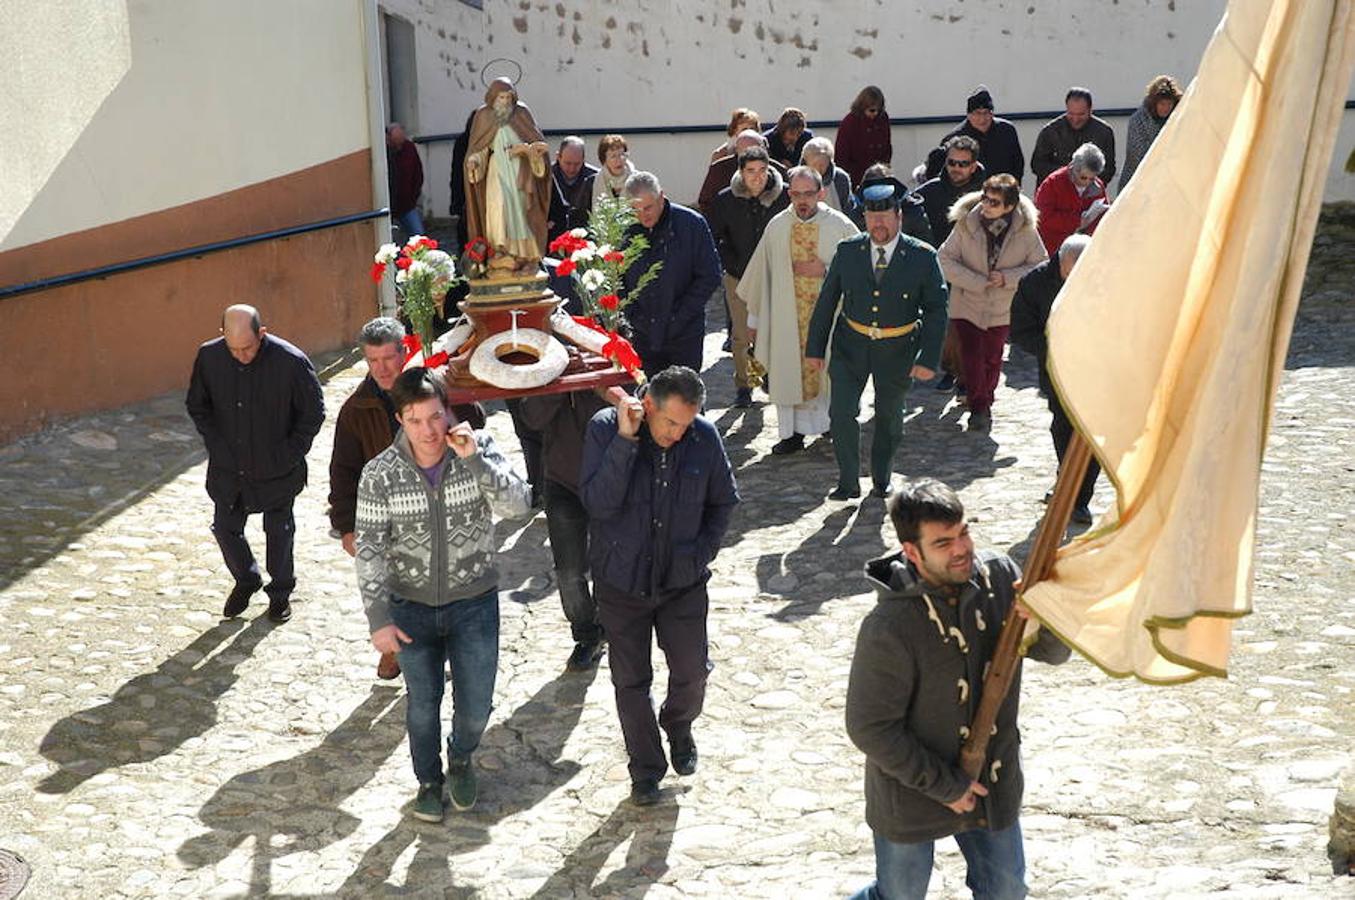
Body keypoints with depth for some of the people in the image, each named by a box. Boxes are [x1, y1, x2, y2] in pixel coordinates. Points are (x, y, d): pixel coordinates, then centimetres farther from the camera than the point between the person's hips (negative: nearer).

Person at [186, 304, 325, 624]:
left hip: (276, 470, -3)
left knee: (279, 531, 12)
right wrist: (217, 447, -3)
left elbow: (313, 412, -8)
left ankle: (280, 591, 34)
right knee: (225, 527, 11)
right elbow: (197, 406, 5)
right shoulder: (209, 357, -11)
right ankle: (246, 581, 38)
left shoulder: (290, 362, -21)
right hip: (227, 468, 3)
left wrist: (289, 455, -11)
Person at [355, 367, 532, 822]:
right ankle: (429, 781, 41)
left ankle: (461, 758, 42)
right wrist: (378, 619, -12)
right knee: (423, 705, 14)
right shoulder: (380, 474, -14)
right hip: (412, 608, 0)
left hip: (474, 602, 0)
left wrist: (474, 458, -33)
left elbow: (517, 504, -25)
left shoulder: (478, 450, -14)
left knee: (475, 708, 8)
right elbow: (370, 550, -9)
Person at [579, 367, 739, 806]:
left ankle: (679, 726, 41)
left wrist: (703, 552, -1)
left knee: (692, 671, 7)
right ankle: (645, 770, 27)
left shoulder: (705, 436, -10)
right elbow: (599, 503, -27)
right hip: (622, 581, -1)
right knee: (630, 681, 8)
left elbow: (724, 499, 7)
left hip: (683, 580, 2)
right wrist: (625, 441, -32)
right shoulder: (606, 428, -16)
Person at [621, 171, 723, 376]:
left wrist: (680, 317, -9)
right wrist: (634, 316, -2)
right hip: (644, 335, 3)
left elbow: (710, 276, -5)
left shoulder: (692, 224, -8)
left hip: (685, 334, -3)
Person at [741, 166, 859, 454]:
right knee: (791, 371, 5)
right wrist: (755, 318, 9)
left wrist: (826, 270, -16)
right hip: (788, 317, 2)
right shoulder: (777, 227, 1)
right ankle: (794, 433, 15)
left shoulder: (841, 226, -6)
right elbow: (761, 273, 7)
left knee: (829, 369, 9)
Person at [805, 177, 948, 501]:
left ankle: (881, 480, 35)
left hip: (897, 350, 0)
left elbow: (936, 310, -7)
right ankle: (848, 482, 5)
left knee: (889, 416, 15)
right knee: (841, 412, -10)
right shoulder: (847, 252, -5)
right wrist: (815, 347, 1)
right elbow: (826, 301, 2)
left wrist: (929, 359, -13)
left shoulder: (922, 257, -10)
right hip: (851, 346, 1)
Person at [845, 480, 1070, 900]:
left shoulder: (999, 574, -12)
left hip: (993, 783, 5)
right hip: (910, 790, -5)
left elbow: (1053, 652, -3)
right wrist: (943, 786, -16)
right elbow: (869, 728, -22)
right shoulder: (888, 629, -29)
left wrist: (1047, 618, -27)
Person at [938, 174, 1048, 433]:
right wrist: (976, 282, -20)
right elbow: (945, 260, -12)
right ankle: (978, 406, 5)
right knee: (971, 355, -10)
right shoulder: (966, 224, -14)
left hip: (1002, 307, 1)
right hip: (967, 304, -1)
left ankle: (984, 403, 36)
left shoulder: (1025, 230, -12)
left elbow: (1041, 267, -6)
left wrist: (1007, 278, -20)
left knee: (993, 358, 15)